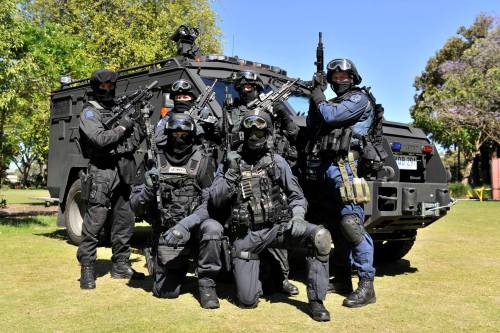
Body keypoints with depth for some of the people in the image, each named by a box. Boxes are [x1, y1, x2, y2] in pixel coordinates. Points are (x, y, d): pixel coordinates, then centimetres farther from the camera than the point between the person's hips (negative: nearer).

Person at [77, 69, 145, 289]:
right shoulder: (90, 113, -1)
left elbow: (138, 138, 18)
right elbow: (100, 139, -18)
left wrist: (135, 123, 0)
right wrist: (122, 127, -8)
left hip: (122, 173, 7)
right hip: (102, 173, -7)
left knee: (124, 222, 9)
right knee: (94, 223, -7)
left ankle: (120, 266, 19)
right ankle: (87, 270, 0)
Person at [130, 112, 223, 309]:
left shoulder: (202, 162, -7)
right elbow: (135, 206, -1)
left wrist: (186, 224, -27)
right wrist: (148, 189, -22)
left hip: (194, 228, -1)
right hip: (166, 234, 1)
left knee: (212, 228, -34)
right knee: (165, 292, -2)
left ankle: (206, 283, -12)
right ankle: (178, 267, 32)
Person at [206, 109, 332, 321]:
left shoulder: (277, 162, 5)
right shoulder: (231, 162, 4)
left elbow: (297, 197, 8)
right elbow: (213, 202, 0)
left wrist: (297, 218, -12)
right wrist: (230, 176, -13)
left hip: (275, 228, 1)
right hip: (245, 236, -1)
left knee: (320, 236, -26)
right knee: (247, 301, -10)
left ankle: (316, 301, -13)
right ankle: (254, 275, 27)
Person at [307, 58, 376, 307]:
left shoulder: (359, 99, 2)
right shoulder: (334, 103, 27)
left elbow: (330, 116, -12)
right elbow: (312, 126, 21)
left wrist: (319, 99, 6)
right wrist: (315, 99, 12)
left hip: (343, 166, -8)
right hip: (325, 168, 8)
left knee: (351, 223, -16)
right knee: (335, 226, 9)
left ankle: (366, 286, -16)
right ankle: (342, 280, 16)